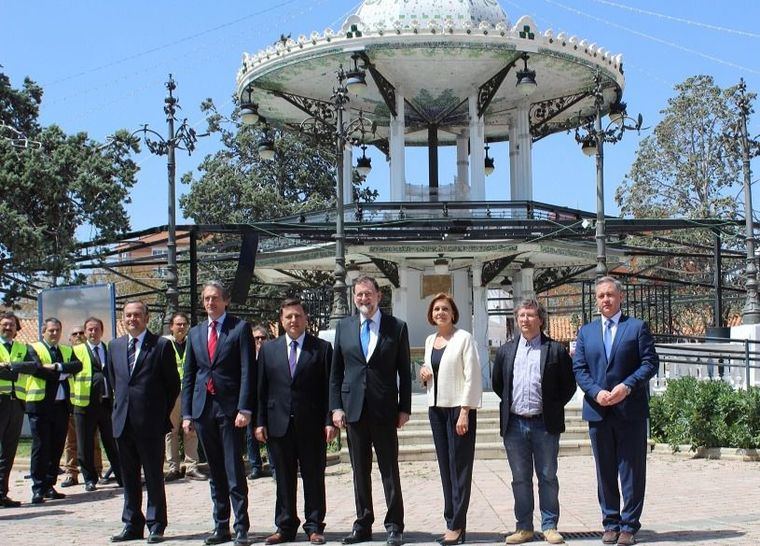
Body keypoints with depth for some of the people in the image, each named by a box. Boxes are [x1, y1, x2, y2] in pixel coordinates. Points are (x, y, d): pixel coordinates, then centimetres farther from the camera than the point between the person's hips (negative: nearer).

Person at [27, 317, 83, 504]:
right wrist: (62, 374, -10)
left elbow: (78, 365, -2)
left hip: (61, 405, 5)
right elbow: (37, 370, -15)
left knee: (57, 447, 8)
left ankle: (49, 485, 16)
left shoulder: (67, 351, 17)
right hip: (40, 404, -5)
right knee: (41, 447, -4)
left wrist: (57, 366, -15)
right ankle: (38, 489, 0)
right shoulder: (34, 349, 2)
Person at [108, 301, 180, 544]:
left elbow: (173, 383, 0)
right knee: (129, 478, 11)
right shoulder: (115, 346, 11)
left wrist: (162, 413, 2)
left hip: (150, 423, -5)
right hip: (123, 421, 5)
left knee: (154, 477, 2)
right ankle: (132, 525, 19)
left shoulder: (161, 345, -5)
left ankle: (156, 526, 9)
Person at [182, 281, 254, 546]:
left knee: (234, 470, -5)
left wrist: (244, 409, -14)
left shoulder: (240, 328, 0)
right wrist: (187, 413, 8)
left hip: (229, 407, -5)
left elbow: (248, 370, -6)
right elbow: (188, 375, 15)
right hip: (203, 407, 5)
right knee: (215, 471, 9)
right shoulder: (195, 333, 15)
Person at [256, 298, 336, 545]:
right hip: (279, 424, 2)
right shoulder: (268, 349, 10)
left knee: (314, 477, 4)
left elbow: (330, 387, 0)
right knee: (284, 478, 8)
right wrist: (260, 422, 2)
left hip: (312, 425, -2)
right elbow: (262, 389, 9)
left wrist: (330, 421, -7)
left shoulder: (322, 348, 3)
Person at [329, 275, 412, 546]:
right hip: (354, 409, 2)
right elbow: (336, 371, 9)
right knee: (360, 470, 9)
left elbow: (404, 371, 2)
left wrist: (404, 408, -3)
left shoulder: (397, 327, 2)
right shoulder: (343, 327, 8)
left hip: (384, 410, -2)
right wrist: (336, 406, 1)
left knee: (390, 470, 2)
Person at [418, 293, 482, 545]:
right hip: (436, 408, 6)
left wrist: (464, 412, -17)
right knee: (445, 467, 6)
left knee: (460, 467, -4)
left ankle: (457, 525, -2)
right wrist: (424, 374, 2)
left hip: (458, 407, -6)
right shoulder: (429, 341, 13)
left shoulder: (464, 338, -6)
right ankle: (451, 523, 9)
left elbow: (472, 376, -11)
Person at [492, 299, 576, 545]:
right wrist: (510, 403, 12)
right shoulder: (506, 351, 10)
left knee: (547, 477, 5)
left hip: (545, 424, -2)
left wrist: (554, 407, 2)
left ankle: (550, 526, 12)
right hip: (514, 424, 3)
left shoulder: (556, 350, 0)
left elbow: (569, 384, 3)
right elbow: (497, 383, 18)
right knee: (520, 479, 7)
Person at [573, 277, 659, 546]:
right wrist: (596, 392, -11)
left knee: (632, 471, 1)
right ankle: (611, 523, 17)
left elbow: (650, 362, -4)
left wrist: (627, 386, -17)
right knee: (605, 472, 9)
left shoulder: (637, 327, 3)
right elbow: (579, 369, 6)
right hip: (598, 411, 3)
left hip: (630, 410, -3)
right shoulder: (586, 331, 13)